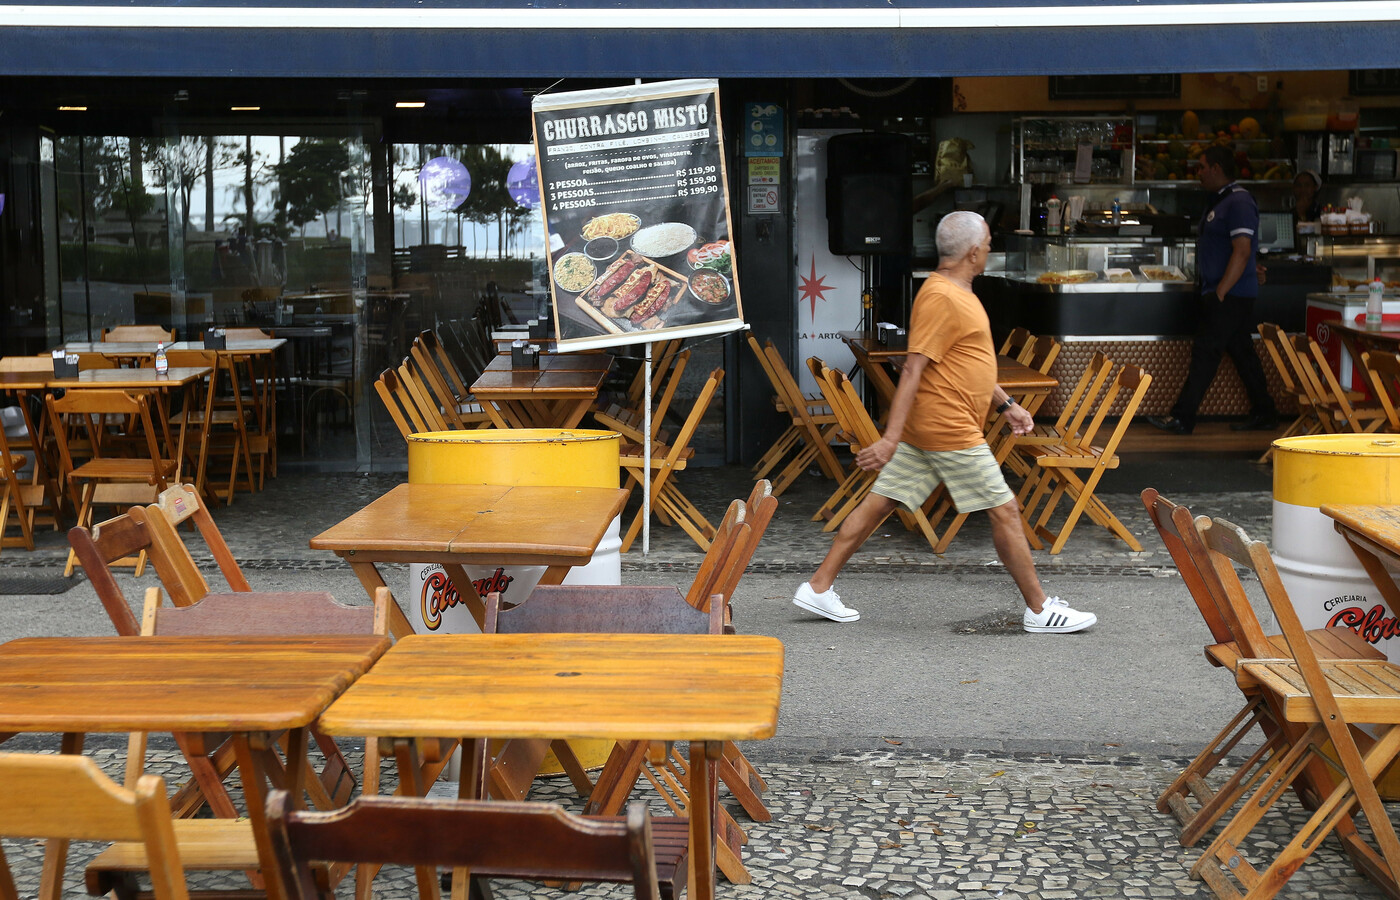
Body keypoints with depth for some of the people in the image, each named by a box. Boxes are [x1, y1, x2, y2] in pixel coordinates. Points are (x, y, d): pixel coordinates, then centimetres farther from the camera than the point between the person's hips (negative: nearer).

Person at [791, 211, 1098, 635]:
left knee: (880, 502, 9)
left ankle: (819, 586, 11)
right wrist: (891, 437, -27)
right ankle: (1040, 609, 8)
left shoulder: (957, 293, 16)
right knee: (1005, 511, -1)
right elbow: (913, 369, -23)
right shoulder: (942, 298, -18)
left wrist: (1006, 404, 26)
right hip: (950, 430, -11)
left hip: (927, 427, 11)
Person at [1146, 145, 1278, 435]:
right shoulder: (1219, 201, 17)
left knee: (1205, 351, -9)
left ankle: (1182, 418, -8)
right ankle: (1264, 414, 18)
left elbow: (1242, 252, -22)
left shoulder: (1239, 202, -16)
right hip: (1223, 293, 10)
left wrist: (1219, 292, -23)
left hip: (1231, 294, -10)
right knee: (1242, 352, 13)